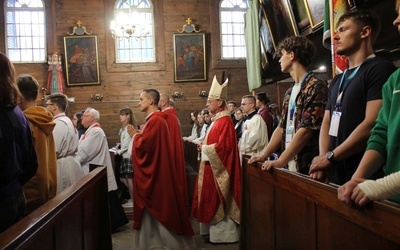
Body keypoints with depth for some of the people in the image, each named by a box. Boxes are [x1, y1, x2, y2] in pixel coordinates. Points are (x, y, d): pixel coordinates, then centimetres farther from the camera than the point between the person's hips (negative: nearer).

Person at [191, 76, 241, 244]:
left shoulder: (225, 121, -17)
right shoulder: (217, 120, 13)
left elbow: (223, 145, -25)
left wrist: (204, 148, -13)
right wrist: (204, 146, 4)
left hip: (219, 167, -10)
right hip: (212, 165, 10)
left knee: (219, 200, -1)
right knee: (213, 199, 14)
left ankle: (223, 234, 10)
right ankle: (216, 230, 24)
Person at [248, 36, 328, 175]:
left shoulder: (315, 87, -13)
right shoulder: (290, 92, 14)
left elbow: (307, 129, -20)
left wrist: (280, 161, -20)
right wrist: (264, 156, 7)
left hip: (308, 167, -7)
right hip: (290, 166, 7)